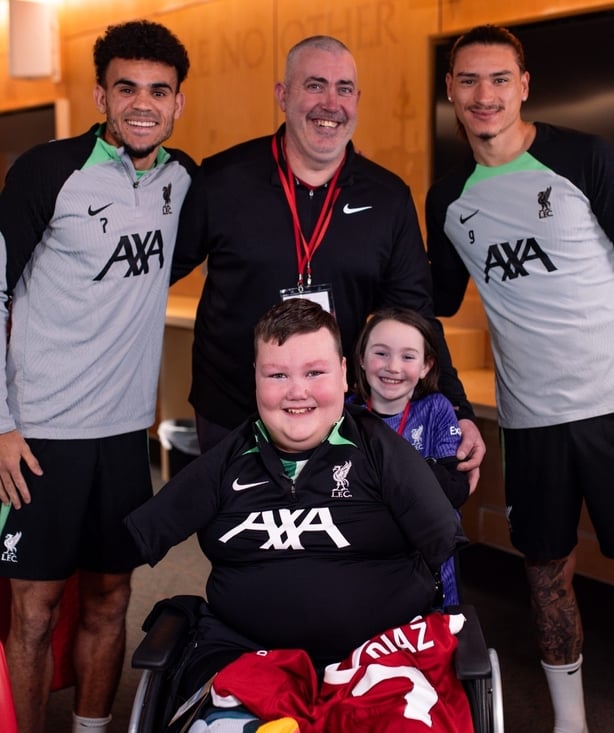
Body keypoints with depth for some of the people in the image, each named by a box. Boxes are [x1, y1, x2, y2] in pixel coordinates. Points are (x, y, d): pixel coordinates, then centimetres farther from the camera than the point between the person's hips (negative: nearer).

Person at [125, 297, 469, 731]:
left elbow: (443, 545, -2)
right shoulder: (231, 458, 10)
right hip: (243, 651, 1)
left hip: (379, 653, -1)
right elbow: (141, 533, 11)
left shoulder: (378, 446, 3)